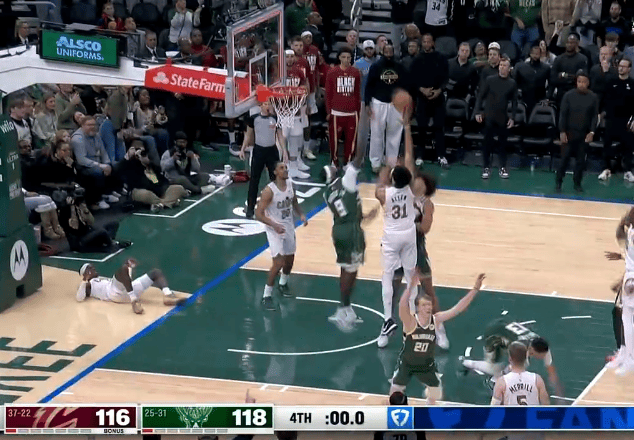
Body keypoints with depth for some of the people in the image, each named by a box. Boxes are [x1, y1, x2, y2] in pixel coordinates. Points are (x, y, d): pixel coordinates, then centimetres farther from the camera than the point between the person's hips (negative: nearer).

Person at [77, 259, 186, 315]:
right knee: (123, 269, -33)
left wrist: (129, 268, 23)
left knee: (156, 272, 4)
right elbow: (79, 298, -1)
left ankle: (167, 295, -27)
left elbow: (126, 280, 37)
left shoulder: (103, 279, 40)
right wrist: (84, 280, -5)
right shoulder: (88, 285, 19)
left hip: (127, 291, 8)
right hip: (116, 293, -8)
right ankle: (134, 302, -48)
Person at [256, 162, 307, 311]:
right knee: (278, 263, -15)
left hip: (289, 227, 7)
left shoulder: (290, 185, -3)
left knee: (289, 259, 20)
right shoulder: (269, 191, -23)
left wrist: (301, 215, -4)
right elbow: (258, 214, -21)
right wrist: (274, 225, -32)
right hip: (275, 230, -7)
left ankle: (283, 284, 48)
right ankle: (267, 296, -2)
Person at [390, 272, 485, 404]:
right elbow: (402, 306, -51)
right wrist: (411, 286, -66)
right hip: (406, 363, -3)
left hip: (426, 364, 3)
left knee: (435, 393, 14)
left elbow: (458, 308, -19)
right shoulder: (410, 322, -29)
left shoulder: (435, 319, -17)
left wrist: (475, 289, -27)